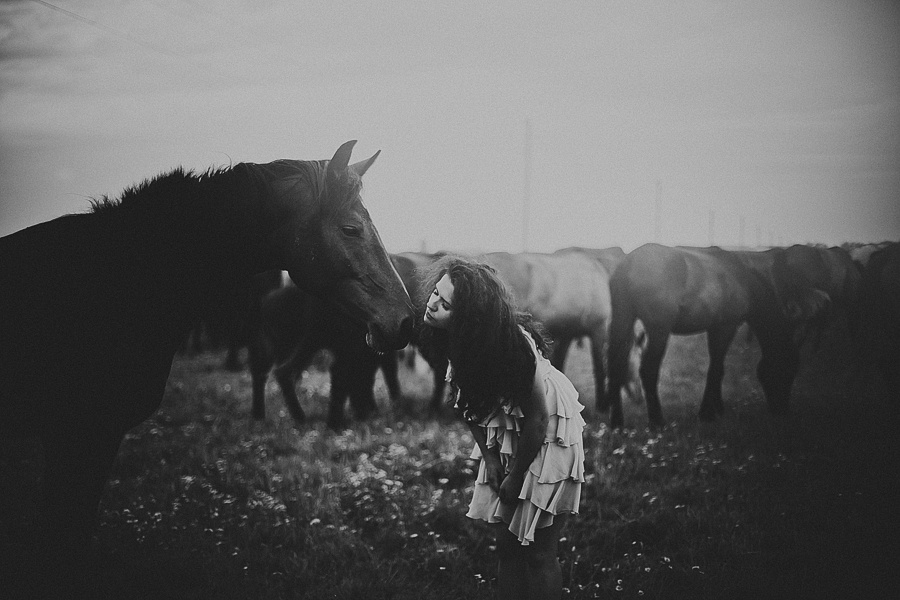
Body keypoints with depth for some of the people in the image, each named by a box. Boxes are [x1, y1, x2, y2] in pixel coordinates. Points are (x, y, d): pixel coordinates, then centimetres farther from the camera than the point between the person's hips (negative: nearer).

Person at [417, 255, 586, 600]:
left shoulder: (514, 345, -32)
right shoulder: (455, 341, -13)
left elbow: (537, 417, -23)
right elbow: (468, 403, 1)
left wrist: (515, 477, -14)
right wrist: (488, 455, -7)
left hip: (546, 434, -7)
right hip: (505, 435, 7)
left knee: (538, 549, -1)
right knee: (506, 543, 12)